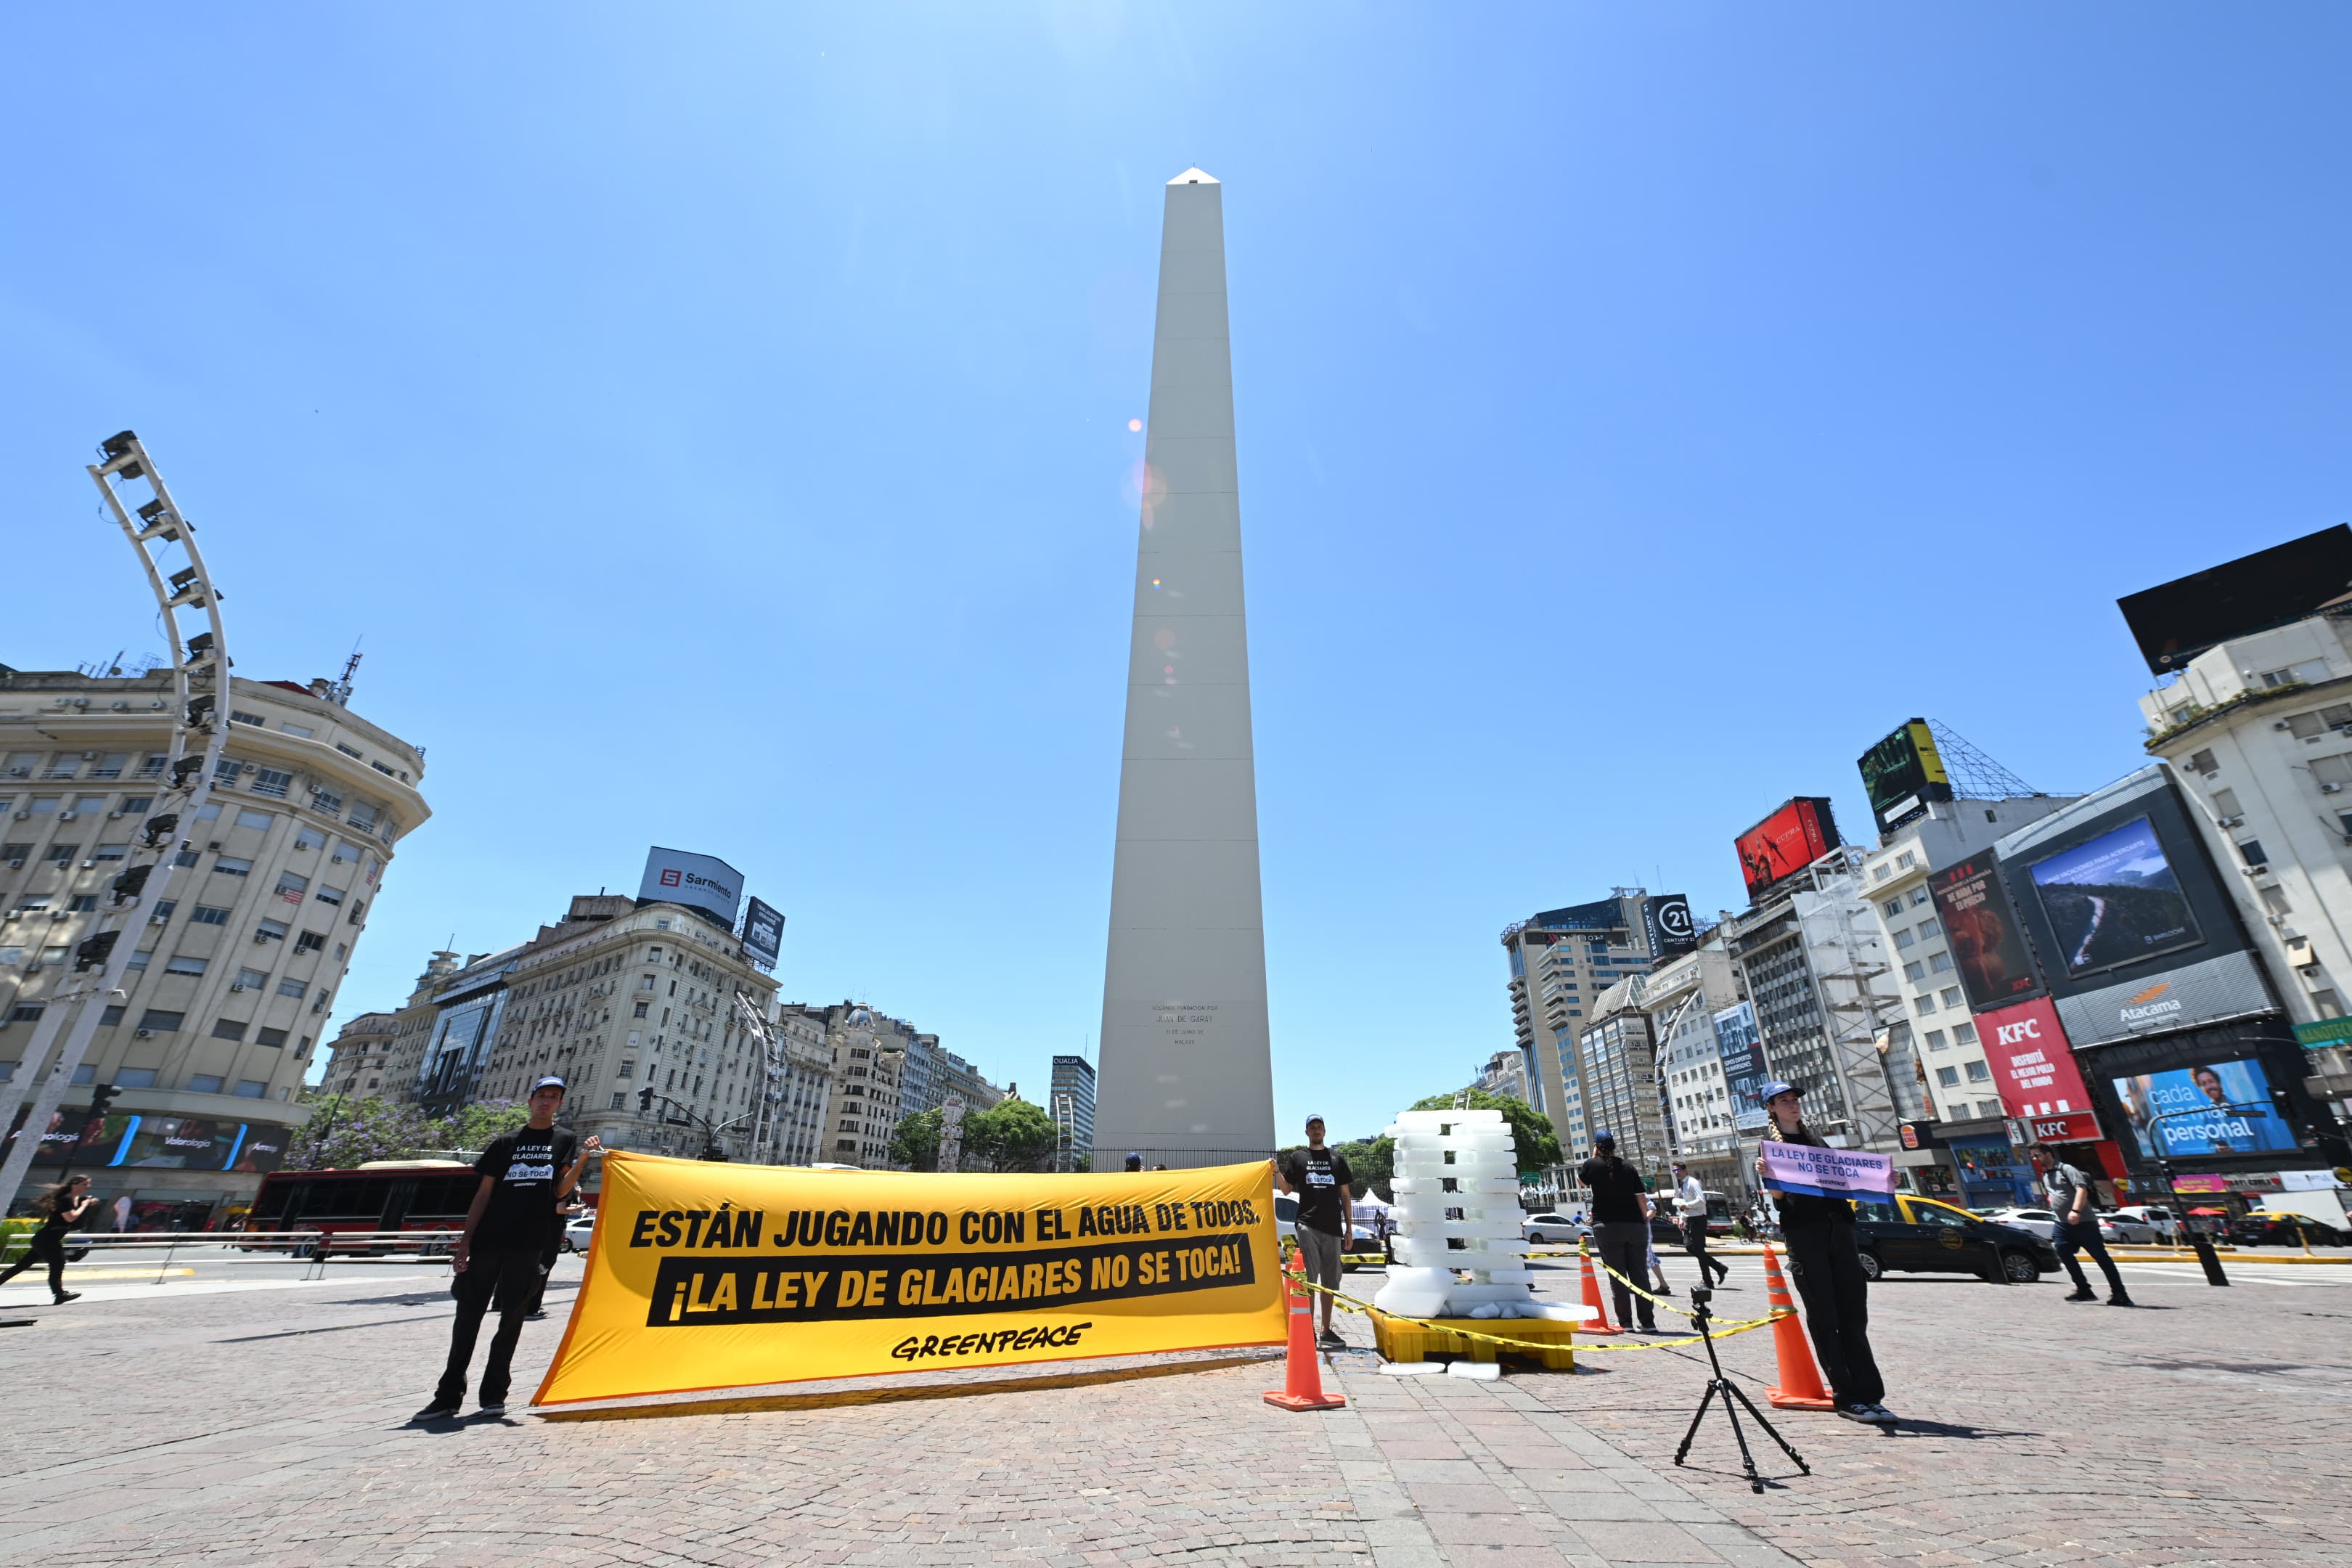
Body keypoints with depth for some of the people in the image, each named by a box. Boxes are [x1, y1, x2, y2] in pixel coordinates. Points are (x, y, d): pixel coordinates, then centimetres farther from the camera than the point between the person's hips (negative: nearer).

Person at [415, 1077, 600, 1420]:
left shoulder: (566, 1140, 7)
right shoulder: (506, 1142, 11)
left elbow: (561, 1191, -3)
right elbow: (484, 1193, 10)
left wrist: (583, 1158, -21)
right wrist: (465, 1241, 2)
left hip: (528, 1245, -2)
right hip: (488, 1241, 2)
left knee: (512, 1318, 4)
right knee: (468, 1315, 5)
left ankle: (494, 1393, 15)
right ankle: (449, 1395, 17)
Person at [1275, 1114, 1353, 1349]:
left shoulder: (1337, 1158, 14)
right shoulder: (1297, 1157, 9)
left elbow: (1346, 1195, 14)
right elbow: (1287, 1189, 8)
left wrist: (1349, 1226, 9)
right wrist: (1277, 1173, -10)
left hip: (1332, 1226, 3)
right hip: (1307, 1224, -3)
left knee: (1330, 1280, 9)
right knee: (1309, 1278, -7)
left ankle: (1326, 1330, 19)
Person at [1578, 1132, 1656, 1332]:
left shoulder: (1592, 1165, -2)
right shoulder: (1628, 1168, 5)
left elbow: (1581, 1180, 18)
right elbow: (1641, 1198, 2)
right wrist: (1645, 1221, 11)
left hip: (1607, 1227, -3)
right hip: (1635, 1226, 3)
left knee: (1617, 1276, 3)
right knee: (1640, 1275, 8)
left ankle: (1625, 1322, 3)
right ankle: (1648, 1322, 8)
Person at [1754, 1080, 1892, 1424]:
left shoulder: (1815, 1139, 19)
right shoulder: (1769, 1144, 3)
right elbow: (1776, 1196, -7)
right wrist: (1766, 1176, -27)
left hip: (1837, 1228, 5)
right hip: (1802, 1233, -5)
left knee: (1853, 1317, 3)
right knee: (1825, 1319, -1)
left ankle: (1870, 1395, 7)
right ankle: (1847, 1399, 4)